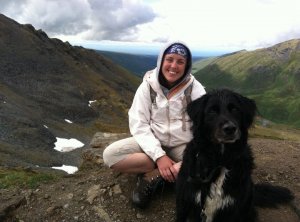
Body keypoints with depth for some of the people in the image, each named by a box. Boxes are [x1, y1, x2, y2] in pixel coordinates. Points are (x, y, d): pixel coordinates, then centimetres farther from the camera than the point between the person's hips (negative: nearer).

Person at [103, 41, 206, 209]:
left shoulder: (195, 89, -9)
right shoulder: (148, 86, -8)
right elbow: (138, 124, -12)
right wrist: (159, 155, -24)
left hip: (184, 145, 0)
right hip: (152, 142, 1)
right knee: (110, 155, -21)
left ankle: (153, 177, -18)